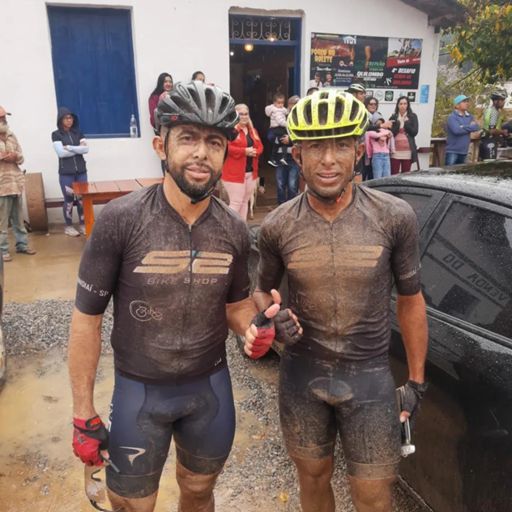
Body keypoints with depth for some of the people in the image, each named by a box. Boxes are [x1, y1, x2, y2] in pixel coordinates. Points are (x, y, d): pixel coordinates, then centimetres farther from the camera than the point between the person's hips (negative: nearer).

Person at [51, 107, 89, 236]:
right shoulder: (56, 134, 0)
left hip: (81, 171, 3)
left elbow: (86, 149, -4)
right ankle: (68, 226, 12)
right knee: (69, 200, 1)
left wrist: (69, 147, -11)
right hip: (66, 173, -3)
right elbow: (61, 153, -13)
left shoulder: (78, 133, 10)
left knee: (82, 199, 5)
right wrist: (78, 149, -7)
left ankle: (83, 225, 16)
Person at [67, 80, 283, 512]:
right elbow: (87, 317, -12)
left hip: (211, 387, 3)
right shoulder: (120, 220, -19)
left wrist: (255, 325, -18)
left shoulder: (234, 231, -8)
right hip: (139, 391, -2)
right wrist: (83, 414, -8)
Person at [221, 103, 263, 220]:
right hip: (235, 172, -7)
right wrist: (244, 151, -22)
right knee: (236, 202, -8)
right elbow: (226, 148, -19)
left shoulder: (252, 130, 16)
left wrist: (255, 151, -9)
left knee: (245, 201, 14)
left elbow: (260, 146, 15)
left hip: (251, 172, 8)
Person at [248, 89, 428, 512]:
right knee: (314, 477, 21)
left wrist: (417, 379, 4)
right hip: (301, 376, 1)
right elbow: (263, 291, 9)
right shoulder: (278, 226, -9)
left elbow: (410, 300, 0)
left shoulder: (395, 217, -12)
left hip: (370, 378, -1)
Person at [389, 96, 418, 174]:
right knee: (394, 174, -4)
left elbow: (414, 132, -1)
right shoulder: (393, 117, 11)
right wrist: (397, 123, -9)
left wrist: (406, 123, -9)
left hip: (407, 151, 0)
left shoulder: (412, 117, 8)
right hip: (395, 151, 0)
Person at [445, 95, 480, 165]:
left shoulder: (470, 117, 12)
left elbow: (477, 127, 1)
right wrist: (470, 127, -5)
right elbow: (457, 130, -22)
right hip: (452, 151, -7)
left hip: (464, 151, 7)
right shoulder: (452, 117, -9)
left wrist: (463, 127, -12)